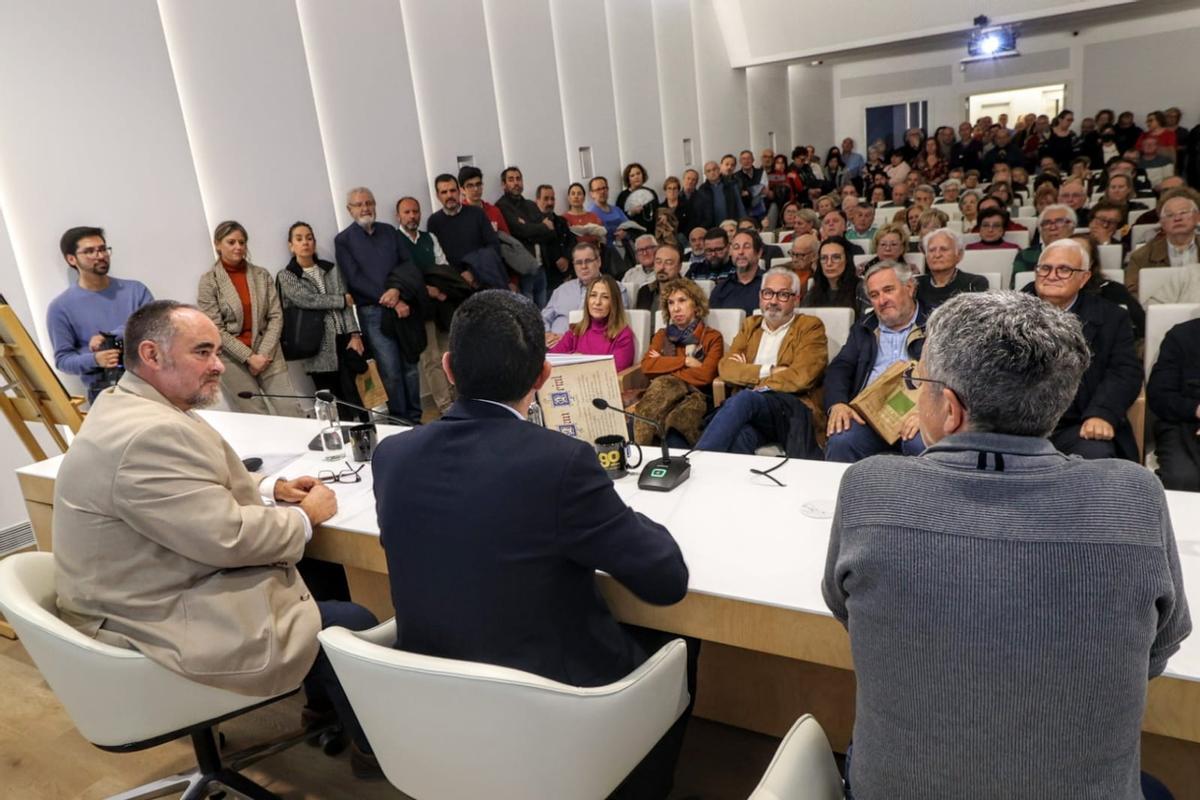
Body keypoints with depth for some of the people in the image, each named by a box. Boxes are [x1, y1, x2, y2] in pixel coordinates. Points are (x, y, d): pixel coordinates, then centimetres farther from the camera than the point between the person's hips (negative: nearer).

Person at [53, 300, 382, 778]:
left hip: (160, 598, 11)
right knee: (352, 626, -5)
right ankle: (373, 745, 20)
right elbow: (228, 536, -28)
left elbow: (204, 494, 17)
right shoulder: (151, 433, -29)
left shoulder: (130, 408, 6)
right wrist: (306, 516, -12)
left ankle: (323, 702, 32)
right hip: (166, 626, -11)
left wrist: (271, 491, 3)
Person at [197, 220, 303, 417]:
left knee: (292, 412, -7)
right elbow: (216, 330, -7)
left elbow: (276, 316, 2)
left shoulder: (262, 275, 7)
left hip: (267, 355, 3)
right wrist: (249, 357, -13)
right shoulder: (208, 281, -3)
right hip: (232, 358, -2)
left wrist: (264, 354, -9)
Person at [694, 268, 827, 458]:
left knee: (744, 399, -35)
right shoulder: (750, 325, 23)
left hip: (795, 412, -3)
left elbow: (800, 377, -9)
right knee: (740, 437, -36)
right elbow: (726, 367, 8)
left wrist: (749, 375, -3)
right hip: (749, 409, 3)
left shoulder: (810, 327, 7)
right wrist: (768, 371, -5)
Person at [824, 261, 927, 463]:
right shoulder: (863, 329, 24)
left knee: (922, 444, -35)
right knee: (840, 442, -29)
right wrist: (837, 404, -9)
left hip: (914, 412, -2)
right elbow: (839, 369, 13)